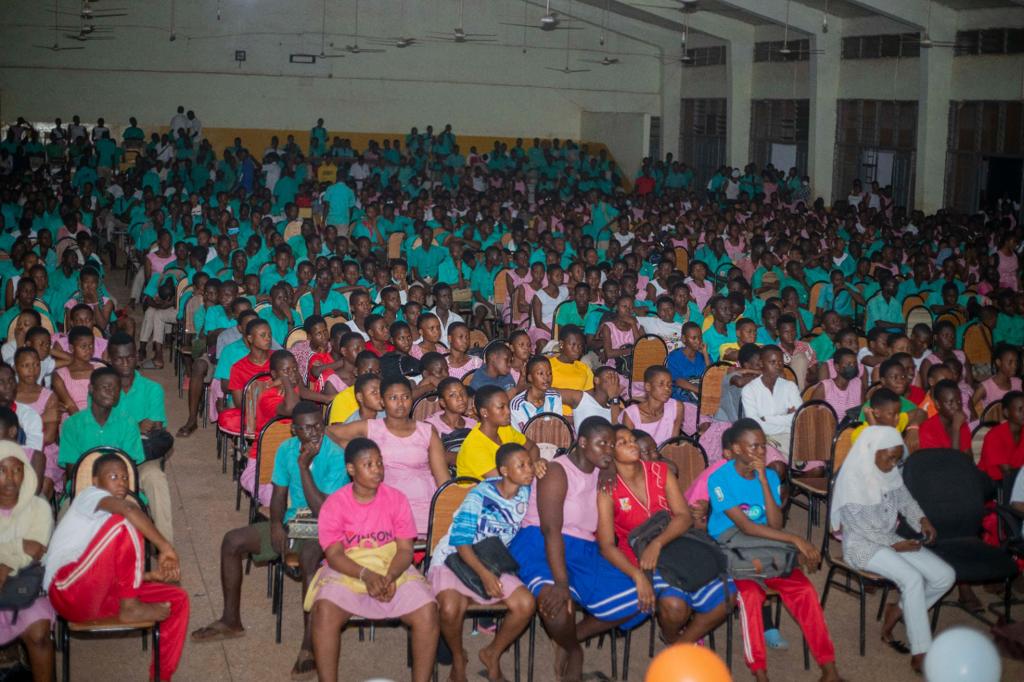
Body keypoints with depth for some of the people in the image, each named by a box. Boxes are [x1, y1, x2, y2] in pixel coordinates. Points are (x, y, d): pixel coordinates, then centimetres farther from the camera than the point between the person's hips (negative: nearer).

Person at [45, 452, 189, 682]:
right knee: (124, 522, -25)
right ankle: (130, 608, -16)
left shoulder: (110, 518, 29)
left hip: (99, 596, 8)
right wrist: (165, 549, -19)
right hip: (68, 590, -8)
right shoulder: (89, 495, 4)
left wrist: (153, 575, 5)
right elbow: (128, 509, -21)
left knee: (178, 600, 0)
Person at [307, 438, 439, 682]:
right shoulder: (334, 504, -6)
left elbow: (405, 549, -4)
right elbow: (334, 555, -11)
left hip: (393, 570, 2)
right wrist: (366, 575, -28)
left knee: (427, 611, -24)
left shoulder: (396, 499, -1)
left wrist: (390, 576, -24)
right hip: (346, 571, -1)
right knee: (324, 611, -33)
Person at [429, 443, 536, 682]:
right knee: (451, 609, -35)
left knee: (526, 604, -21)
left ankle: (493, 655, 6)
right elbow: (461, 542, -20)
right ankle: (458, 658, -1)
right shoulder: (481, 495, -20)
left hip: (492, 563, 5)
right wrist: (484, 574, -31)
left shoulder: (526, 491, -3)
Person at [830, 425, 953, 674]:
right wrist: (894, 544, -18)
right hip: (862, 544, -8)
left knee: (946, 576, -7)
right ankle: (921, 654, -25)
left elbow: (905, 500, 15)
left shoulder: (890, 472, 3)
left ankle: (897, 612, 10)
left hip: (891, 539, 8)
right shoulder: (852, 479, -19)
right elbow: (860, 526, -19)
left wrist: (922, 520, -5)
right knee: (912, 578, -30)